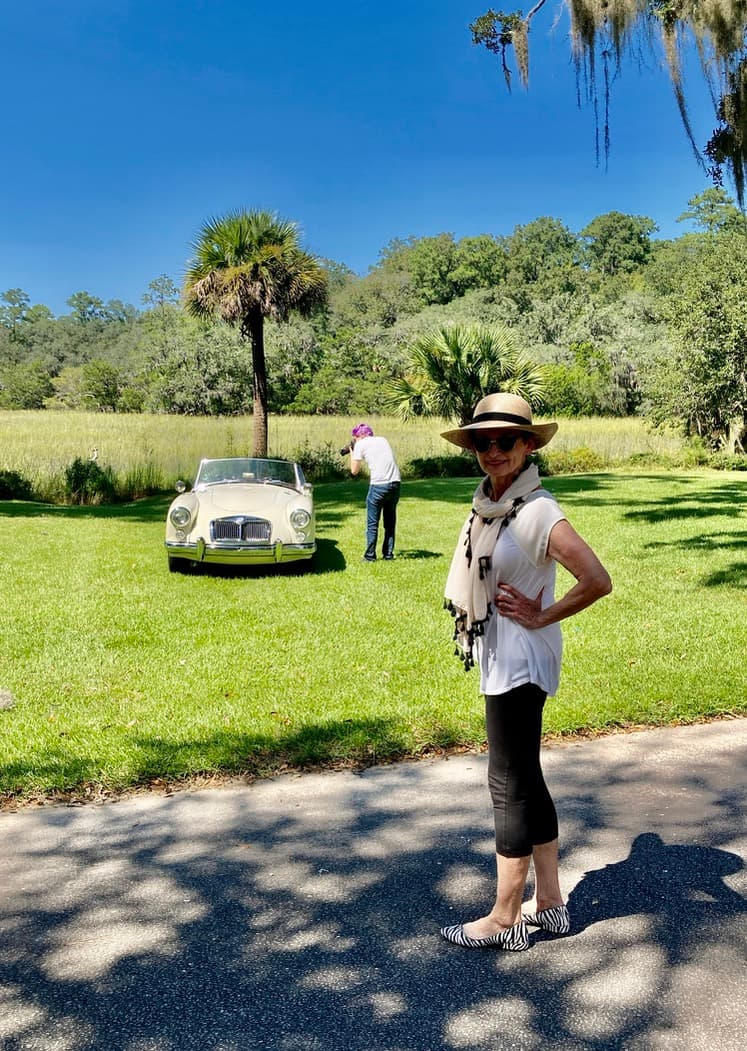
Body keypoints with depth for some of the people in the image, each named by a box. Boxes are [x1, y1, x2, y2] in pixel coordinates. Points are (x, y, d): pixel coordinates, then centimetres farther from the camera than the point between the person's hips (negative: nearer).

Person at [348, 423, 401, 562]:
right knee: (390, 521, 16)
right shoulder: (382, 440, 19)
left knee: (372, 523, 6)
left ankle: (370, 556, 8)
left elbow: (354, 470, 5)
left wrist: (352, 453, 20)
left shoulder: (360, 444, 3)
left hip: (378, 485, -5)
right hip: (395, 483, 5)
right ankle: (388, 554, 19)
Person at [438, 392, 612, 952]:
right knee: (526, 779, 16)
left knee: (510, 784, 2)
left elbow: (598, 581, -26)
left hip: (521, 661, -9)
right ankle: (550, 903, 30)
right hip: (498, 658, 9)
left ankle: (505, 919, 17)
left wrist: (540, 617, -15)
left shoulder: (538, 511, -19)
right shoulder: (487, 503, 5)